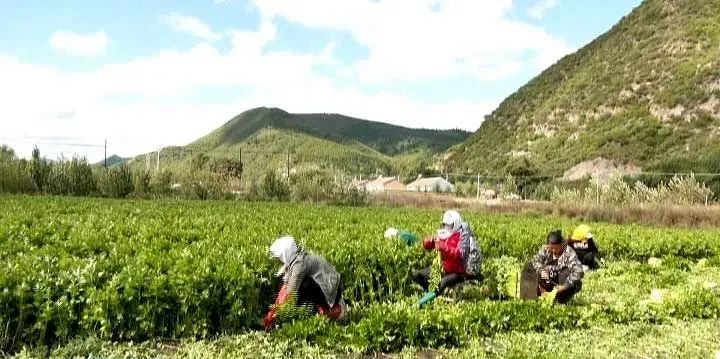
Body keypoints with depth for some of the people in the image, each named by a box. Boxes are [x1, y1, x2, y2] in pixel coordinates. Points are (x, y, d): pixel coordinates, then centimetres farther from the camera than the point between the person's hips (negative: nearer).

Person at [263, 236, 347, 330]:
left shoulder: (300, 262, -24)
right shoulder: (293, 260, 3)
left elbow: (290, 291, -25)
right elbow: (285, 286, 5)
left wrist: (275, 314, -20)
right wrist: (275, 308, 0)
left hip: (332, 287, -9)